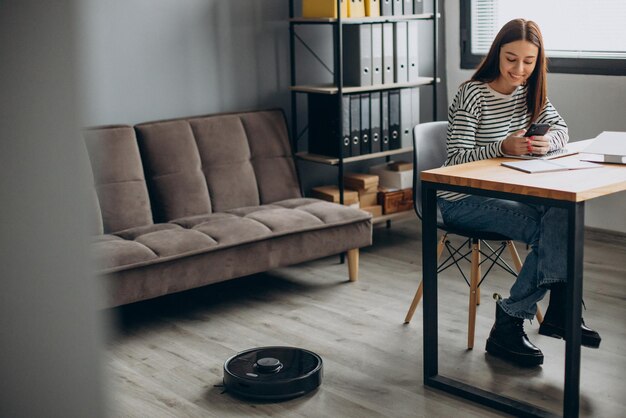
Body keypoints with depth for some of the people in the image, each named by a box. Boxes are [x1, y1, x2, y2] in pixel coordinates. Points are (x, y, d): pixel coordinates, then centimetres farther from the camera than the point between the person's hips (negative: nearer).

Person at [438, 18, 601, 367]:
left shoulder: (531, 90, 7)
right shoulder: (472, 94, -14)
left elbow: (561, 129, 6)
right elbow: (458, 158, -17)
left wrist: (548, 141, -18)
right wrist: (503, 147, -33)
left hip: (505, 191, 6)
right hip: (462, 200, -6)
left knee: (561, 214, -24)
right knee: (547, 230, -25)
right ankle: (558, 312, -10)